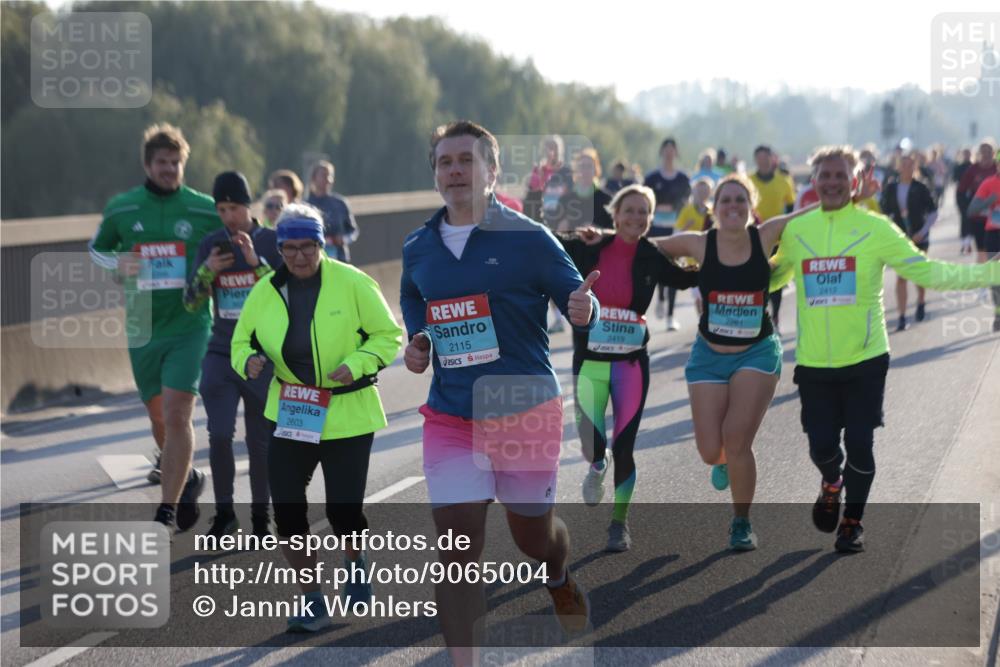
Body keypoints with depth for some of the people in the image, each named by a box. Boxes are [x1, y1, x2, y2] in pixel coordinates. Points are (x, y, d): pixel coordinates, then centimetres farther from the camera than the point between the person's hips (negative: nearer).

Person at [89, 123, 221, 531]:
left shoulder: (205, 210, -2)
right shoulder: (121, 208, 2)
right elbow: (96, 248, 18)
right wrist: (118, 263, -4)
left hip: (189, 326, -3)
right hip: (142, 329, 3)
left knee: (177, 414, -15)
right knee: (158, 414, 17)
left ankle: (167, 512, -13)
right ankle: (183, 476, 46)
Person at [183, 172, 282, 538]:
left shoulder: (271, 242, -3)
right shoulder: (210, 244, 4)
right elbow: (190, 303, 4)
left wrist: (256, 261, -23)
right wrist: (208, 270, -13)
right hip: (220, 356, 2)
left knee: (260, 442, 3)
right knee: (219, 436, -9)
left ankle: (260, 518, 17)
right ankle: (224, 513, 7)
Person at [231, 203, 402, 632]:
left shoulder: (352, 284, -10)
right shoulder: (265, 292, 0)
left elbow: (388, 335, -4)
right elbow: (241, 341, 11)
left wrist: (357, 364, -22)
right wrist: (248, 361, -13)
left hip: (347, 416, -3)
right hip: (290, 414, 3)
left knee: (344, 511, 0)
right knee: (286, 509, -4)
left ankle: (355, 563, 38)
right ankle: (313, 602, 12)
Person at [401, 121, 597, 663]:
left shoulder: (529, 239, -8)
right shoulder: (417, 249, 6)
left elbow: (577, 299, -6)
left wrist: (583, 311, -30)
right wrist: (416, 343, 6)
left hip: (526, 411, -2)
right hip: (450, 417, 2)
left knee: (533, 534, 14)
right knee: (455, 545, -8)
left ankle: (560, 583, 52)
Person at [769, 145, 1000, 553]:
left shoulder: (876, 229, -5)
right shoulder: (795, 231, 3)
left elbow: (926, 271, -5)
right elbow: (773, 276, 21)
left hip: (865, 360, -2)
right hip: (814, 364, 2)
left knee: (860, 445, 0)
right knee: (822, 446, 0)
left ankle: (853, 522, 26)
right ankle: (832, 484, 37)